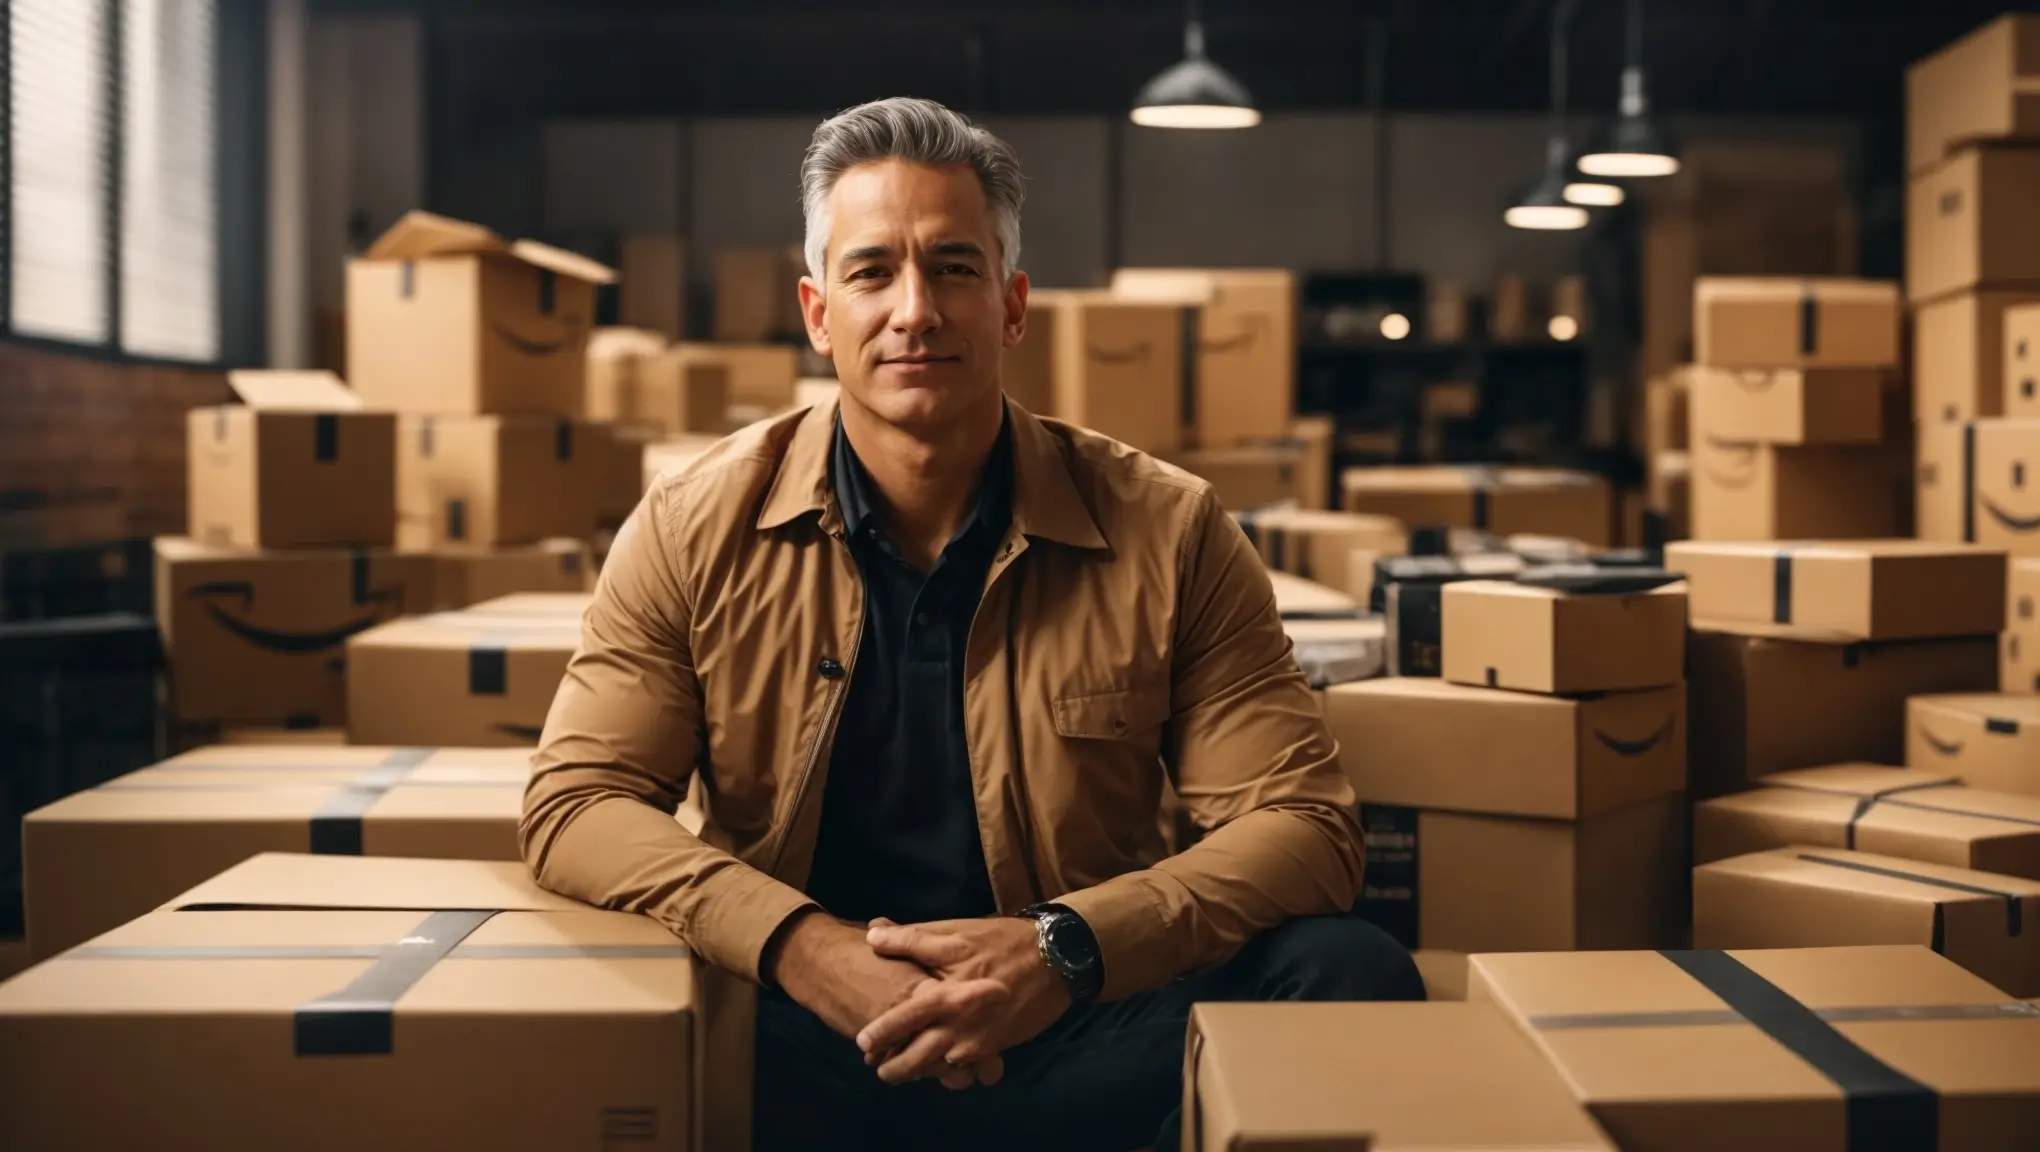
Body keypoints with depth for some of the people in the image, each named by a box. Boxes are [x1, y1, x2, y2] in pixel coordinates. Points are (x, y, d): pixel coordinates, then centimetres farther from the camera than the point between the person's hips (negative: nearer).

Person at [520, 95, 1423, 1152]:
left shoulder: (1167, 533, -2)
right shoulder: (697, 530, 0)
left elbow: (1301, 822, -5)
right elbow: (576, 802, -3)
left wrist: (1066, 949, -23)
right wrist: (801, 945, -21)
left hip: (1082, 1036, 0)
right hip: (793, 1040, 0)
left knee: (1352, 977, -24)